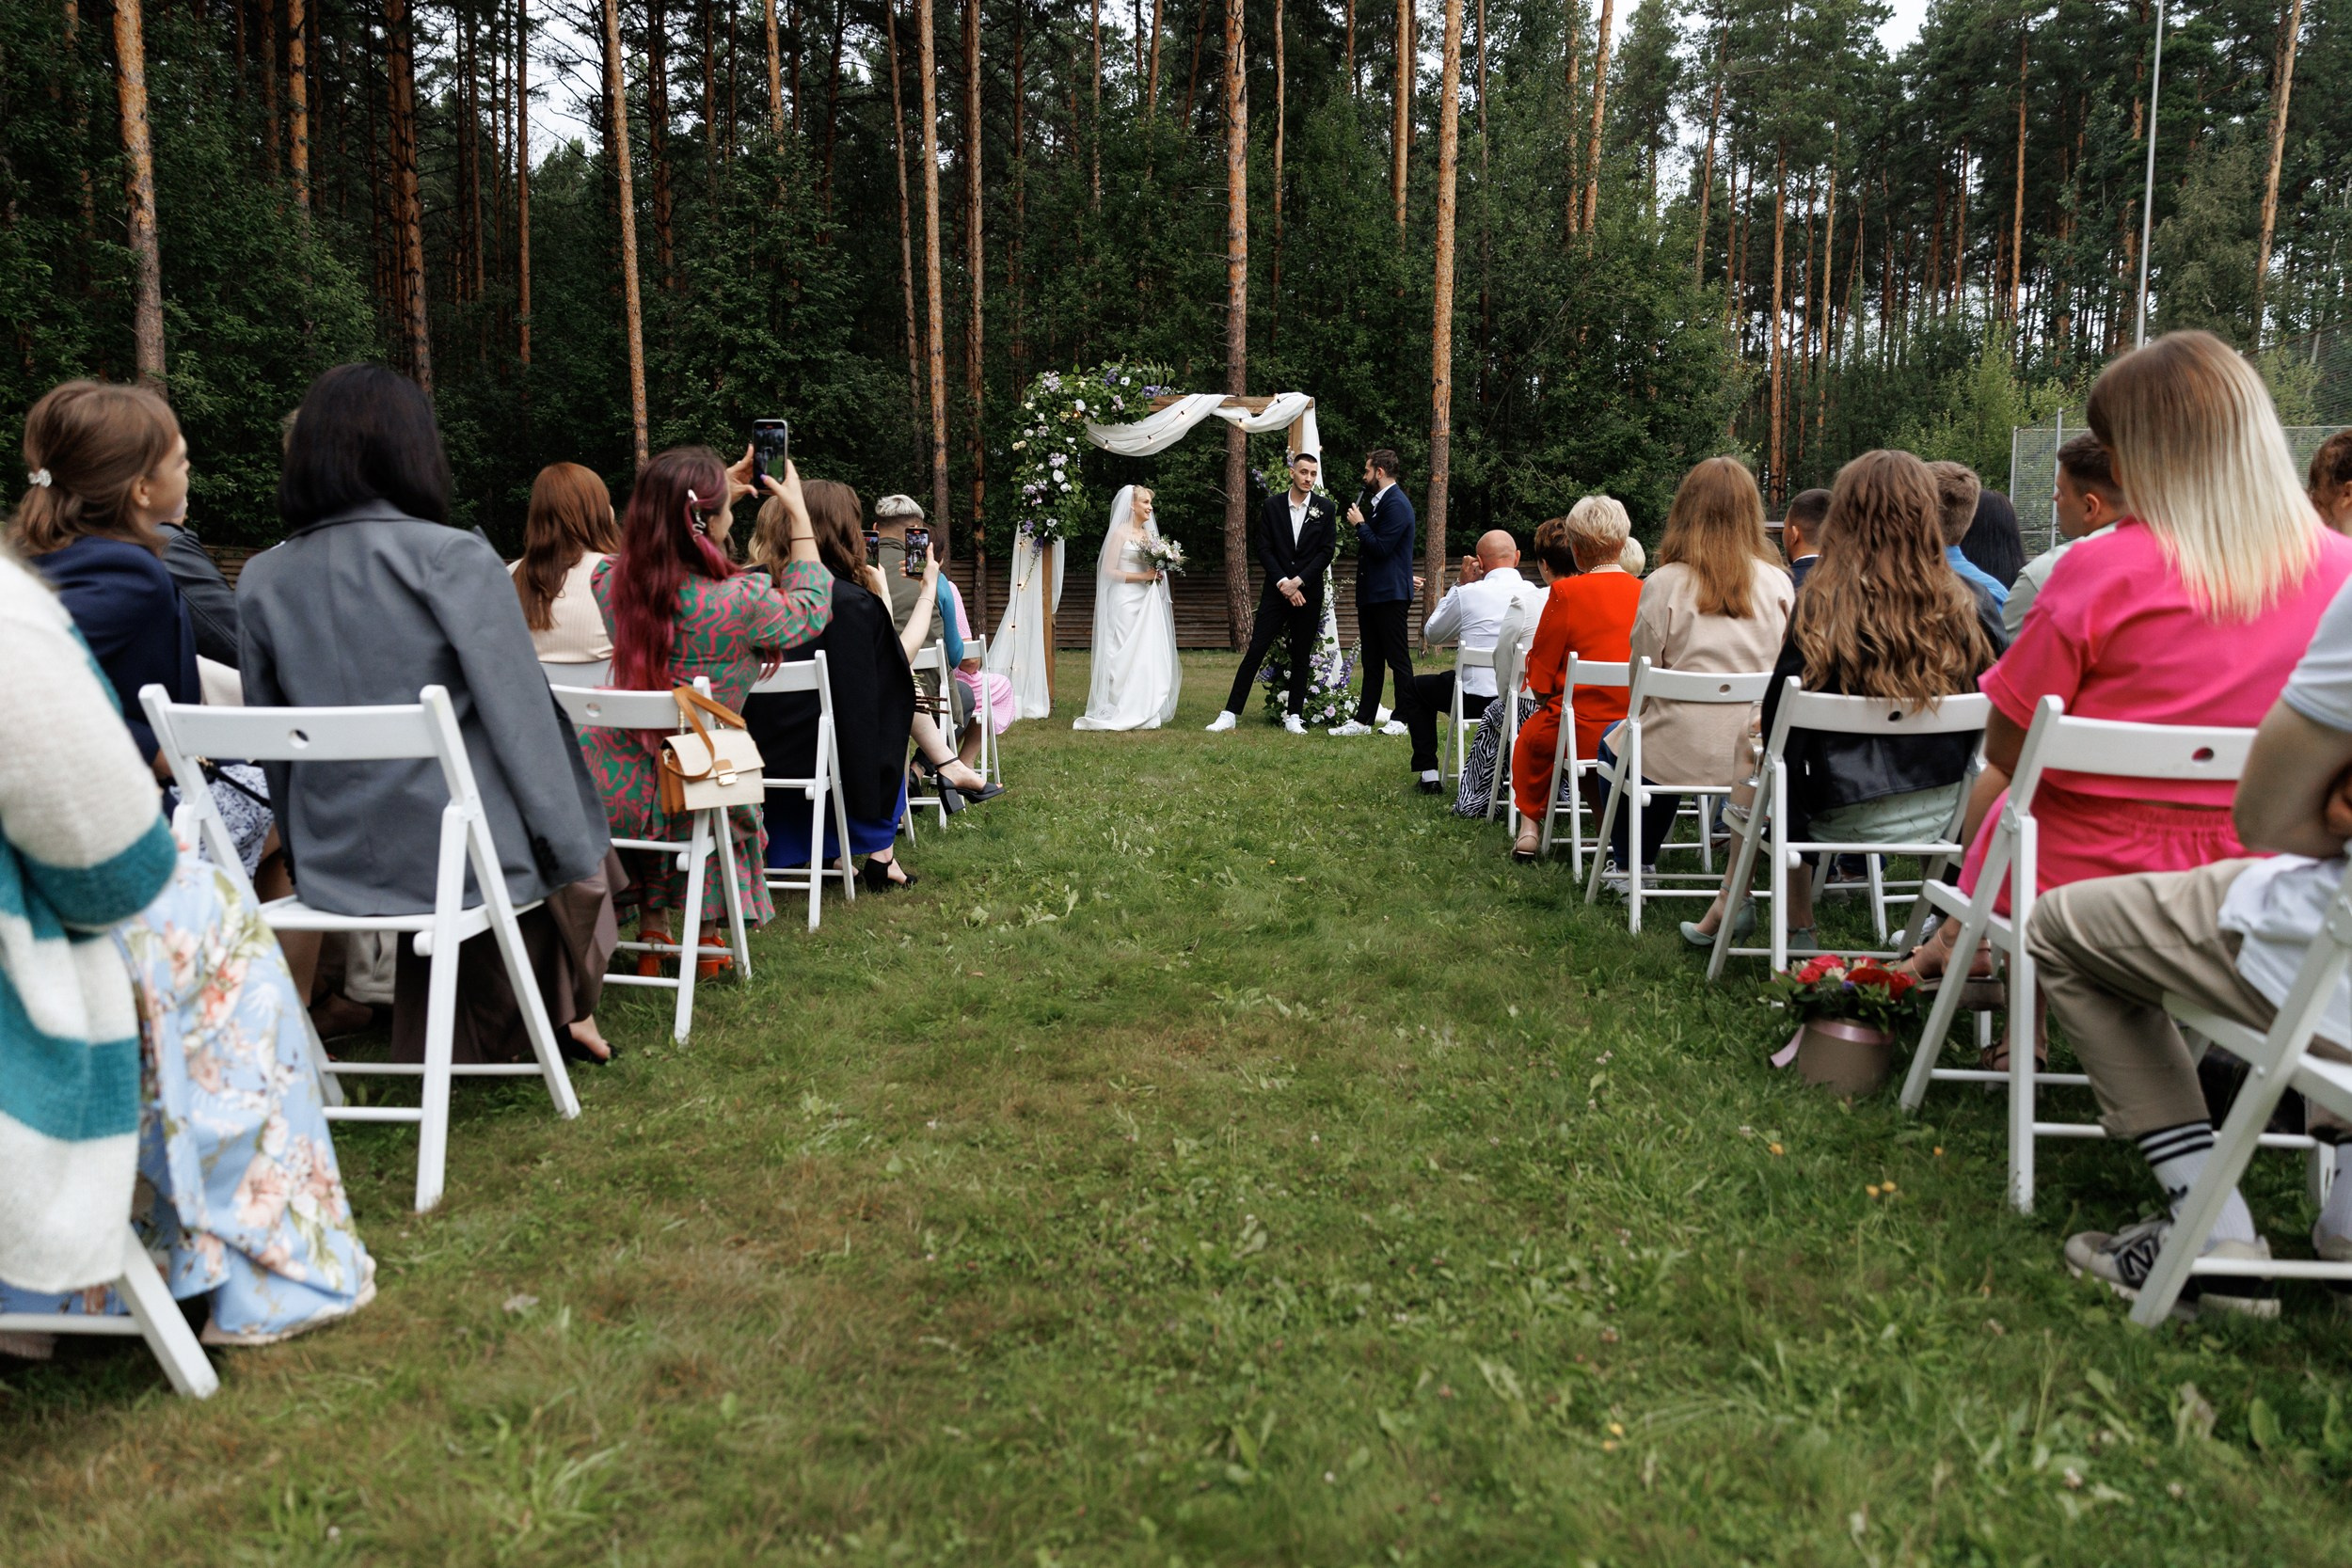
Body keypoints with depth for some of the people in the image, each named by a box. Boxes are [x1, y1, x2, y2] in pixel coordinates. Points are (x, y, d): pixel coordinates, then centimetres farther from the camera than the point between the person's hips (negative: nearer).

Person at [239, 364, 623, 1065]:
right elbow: (521, 720, -14)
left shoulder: (260, 579, 2)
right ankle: (567, 1014, 35)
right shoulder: (453, 559, -15)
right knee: (576, 859, 26)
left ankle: (452, 1041, 38)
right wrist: (577, 851, -5)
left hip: (332, 870, 5)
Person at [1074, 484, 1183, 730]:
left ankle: (1145, 713, 9)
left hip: (1148, 603, 7)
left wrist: (1159, 571, 1)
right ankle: (1122, 713, -1)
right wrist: (1142, 576, -14)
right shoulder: (1119, 533, -6)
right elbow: (1109, 571, -11)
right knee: (1126, 655, -7)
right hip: (1126, 602, -7)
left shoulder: (1149, 534, 15)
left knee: (1150, 654, 4)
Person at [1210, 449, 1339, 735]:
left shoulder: (1325, 508, 2)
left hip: (1308, 592, 0)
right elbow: (1264, 549, -1)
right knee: (1256, 650, -3)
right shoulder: (1272, 505, 2)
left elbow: (1326, 551, -3)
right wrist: (1283, 583, -11)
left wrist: (1297, 582, -11)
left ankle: (1295, 716, 13)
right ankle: (1231, 713, -1)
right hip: (1276, 590, 0)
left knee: (1302, 656, 5)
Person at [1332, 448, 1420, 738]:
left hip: (1389, 594, -10)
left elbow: (1381, 548, -20)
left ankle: (1405, 720, 4)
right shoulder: (1382, 502, 17)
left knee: (1398, 658, -2)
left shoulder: (1396, 504, -14)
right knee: (1372, 661, 11)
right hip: (1371, 594, 10)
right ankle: (1363, 720, 15)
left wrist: (1360, 524, -11)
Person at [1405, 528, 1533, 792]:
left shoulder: (1468, 594, -11)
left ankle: (1428, 774, 16)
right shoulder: (1535, 593, -1)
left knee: (1416, 688, 23)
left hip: (1476, 698, -4)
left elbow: (1431, 633, 7)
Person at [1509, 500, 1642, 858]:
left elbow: (1540, 672, -3)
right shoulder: (1644, 593, 0)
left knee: (1531, 735, 27)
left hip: (1586, 732, -4)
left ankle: (1530, 825, 32)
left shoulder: (1567, 592, -12)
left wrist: (1547, 701, 19)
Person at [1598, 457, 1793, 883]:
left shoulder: (1664, 583, -9)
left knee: (1615, 742, 30)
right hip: (1757, 752, 4)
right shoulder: (1777, 582, -2)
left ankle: (1632, 868, 35)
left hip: (1682, 755, -4)